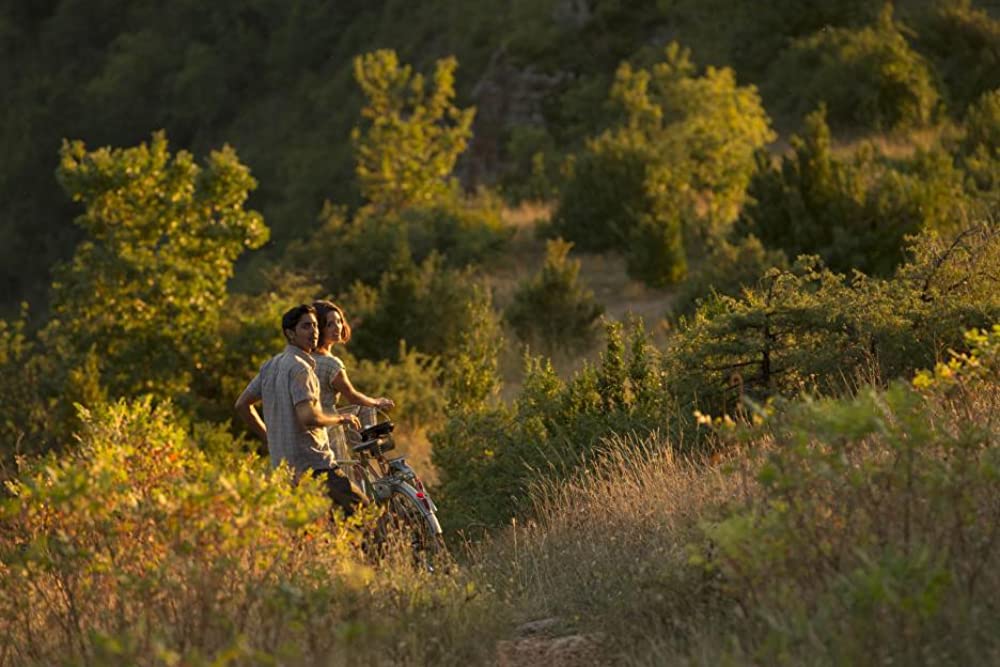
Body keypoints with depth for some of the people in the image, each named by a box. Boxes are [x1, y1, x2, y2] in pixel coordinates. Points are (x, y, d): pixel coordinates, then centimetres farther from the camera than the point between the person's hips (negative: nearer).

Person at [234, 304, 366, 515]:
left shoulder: (271, 366, 16)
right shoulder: (299, 367, -13)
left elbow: (242, 405, 21)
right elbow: (308, 417, -24)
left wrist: (270, 437, 25)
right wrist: (341, 418, -8)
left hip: (282, 464, 10)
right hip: (313, 465, -10)